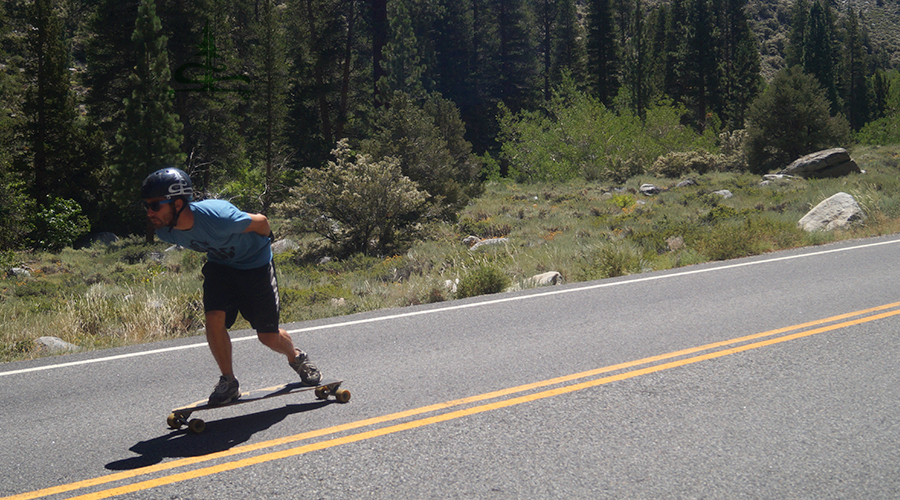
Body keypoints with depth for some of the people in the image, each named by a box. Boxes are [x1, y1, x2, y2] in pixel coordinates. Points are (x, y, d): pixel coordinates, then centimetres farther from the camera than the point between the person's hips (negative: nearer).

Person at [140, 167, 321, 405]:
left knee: (268, 336, 0)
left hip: (255, 263, -5)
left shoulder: (217, 218, -40)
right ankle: (228, 381, 4)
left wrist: (260, 244, 0)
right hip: (219, 264, 5)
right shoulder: (165, 232, -20)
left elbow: (260, 222, -21)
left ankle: (297, 357, 33)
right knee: (214, 318, -16)